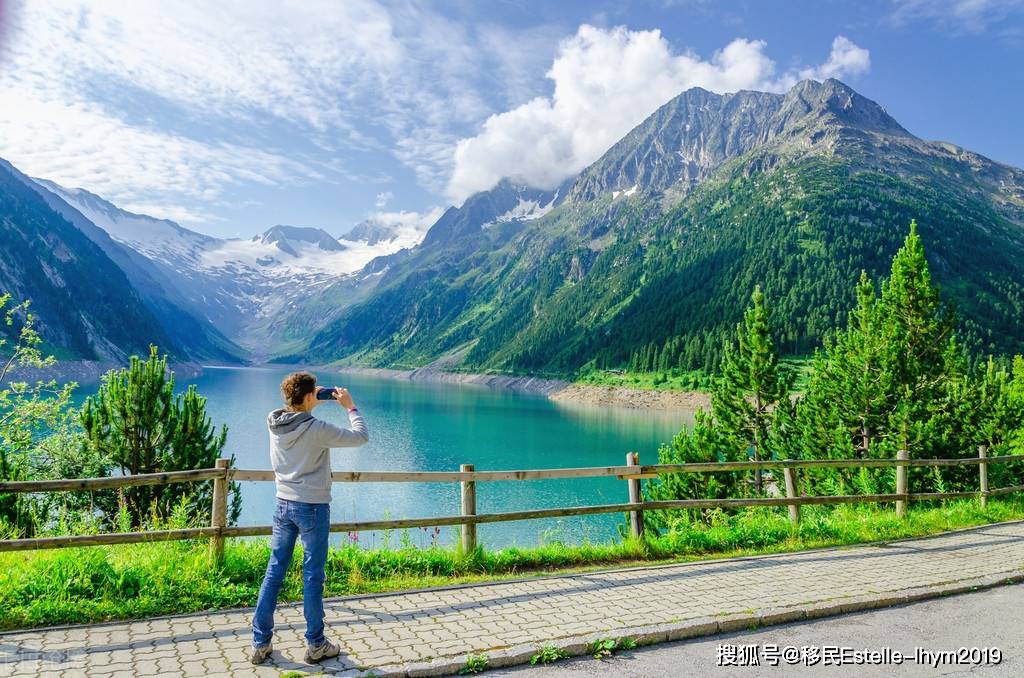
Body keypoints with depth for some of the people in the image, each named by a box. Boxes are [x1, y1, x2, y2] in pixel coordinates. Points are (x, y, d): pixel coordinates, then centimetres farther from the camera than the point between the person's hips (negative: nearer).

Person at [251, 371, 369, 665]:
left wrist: (317, 402, 14)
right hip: (313, 508, -6)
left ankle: (260, 643, 20)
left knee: (274, 572, 13)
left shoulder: (274, 423, -3)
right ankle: (316, 645, 17)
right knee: (313, 576, 5)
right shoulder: (317, 429, -21)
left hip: (283, 505, 6)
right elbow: (361, 437, -11)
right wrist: (350, 406, 0)